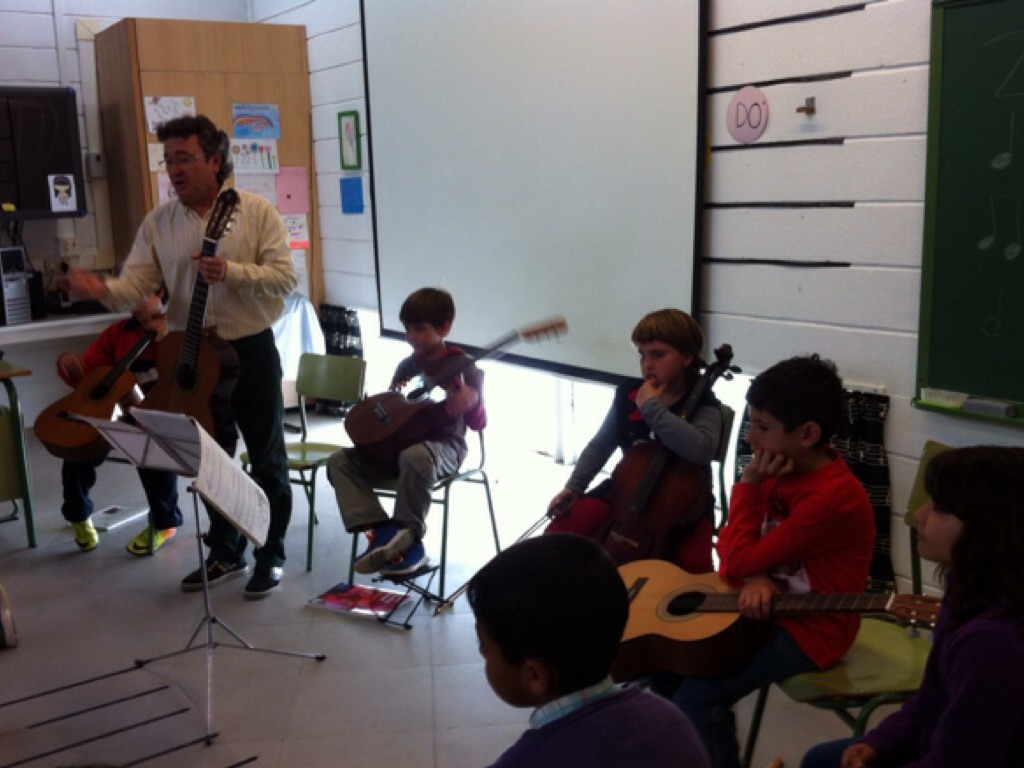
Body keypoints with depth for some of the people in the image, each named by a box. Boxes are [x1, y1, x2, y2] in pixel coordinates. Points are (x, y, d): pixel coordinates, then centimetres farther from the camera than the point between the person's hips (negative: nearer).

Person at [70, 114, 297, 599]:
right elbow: (138, 280, -6)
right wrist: (106, 290, -28)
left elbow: (285, 277, -12)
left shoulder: (258, 212, -6)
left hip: (251, 349, -4)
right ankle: (225, 553, 31)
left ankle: (271, 555, 21)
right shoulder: (158, 222, 3)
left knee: (267, 458, 5)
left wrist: (231, 273, -26)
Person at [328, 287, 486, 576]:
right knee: (340, 461, -11)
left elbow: (479, 423, -10)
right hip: (399, 442, 6)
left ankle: (408, 538, -24)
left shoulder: (463, 367, -4)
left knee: (414, 457, -41)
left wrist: (472, 401, -33)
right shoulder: (407, 366, 12)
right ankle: (381, 530, -26)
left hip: (445, 446, -6)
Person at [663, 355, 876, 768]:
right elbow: (731, 542, 2)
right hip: (771, 605, 9)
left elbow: (740, 559, -24)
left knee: (696, 697, -16)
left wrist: (748, 482, -19)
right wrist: (756, 578, -18)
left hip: (811, 627, -9)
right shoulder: (784, 468, -2)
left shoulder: (832, 497, -29)